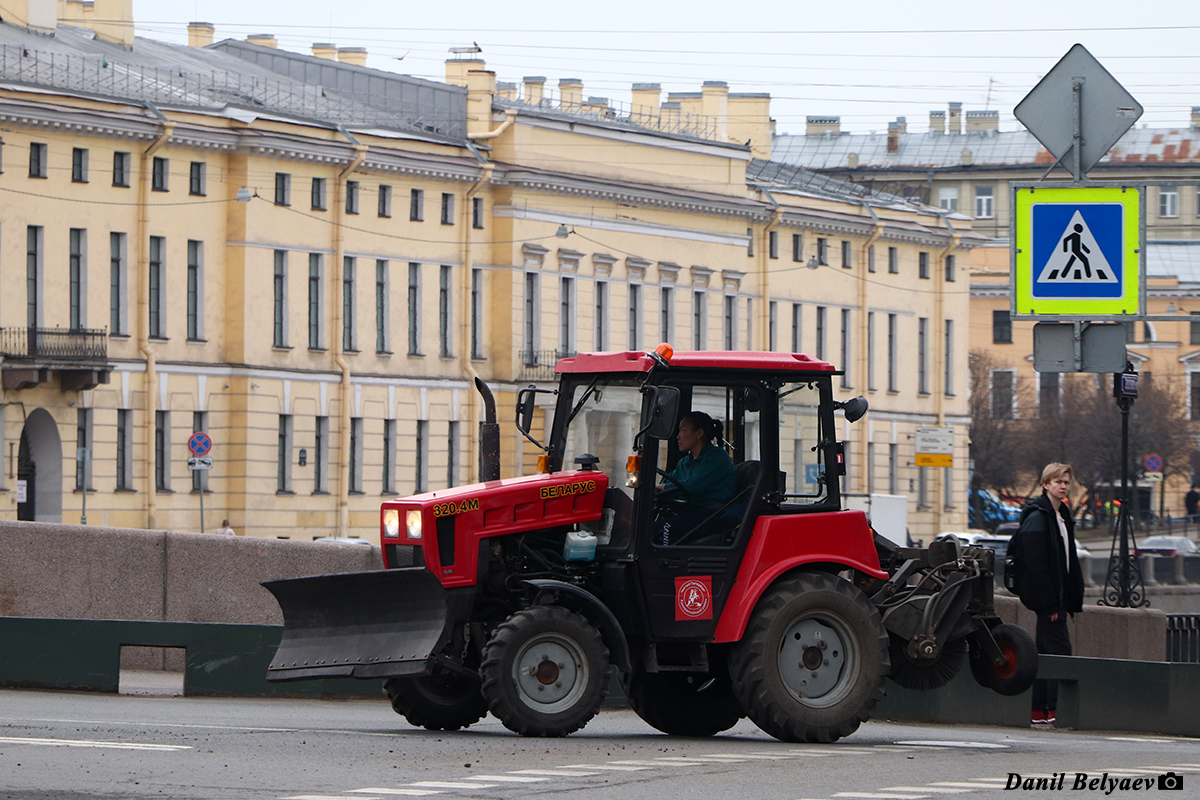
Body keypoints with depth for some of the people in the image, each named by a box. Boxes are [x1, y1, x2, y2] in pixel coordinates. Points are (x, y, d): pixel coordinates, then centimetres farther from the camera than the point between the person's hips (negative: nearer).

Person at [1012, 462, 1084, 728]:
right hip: (1047, 596, -10)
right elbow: (1036, 565, -18)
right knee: (1059, 648, -13)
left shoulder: (1063, 516, 17)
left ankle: (1038, 711, 12)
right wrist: (1050, 602, -21)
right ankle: (1054, 710, -14)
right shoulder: (1038, 518, -12)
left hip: (1057, 595, 10)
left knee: (1045, 652, 10)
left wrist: (1073, 598, 15)